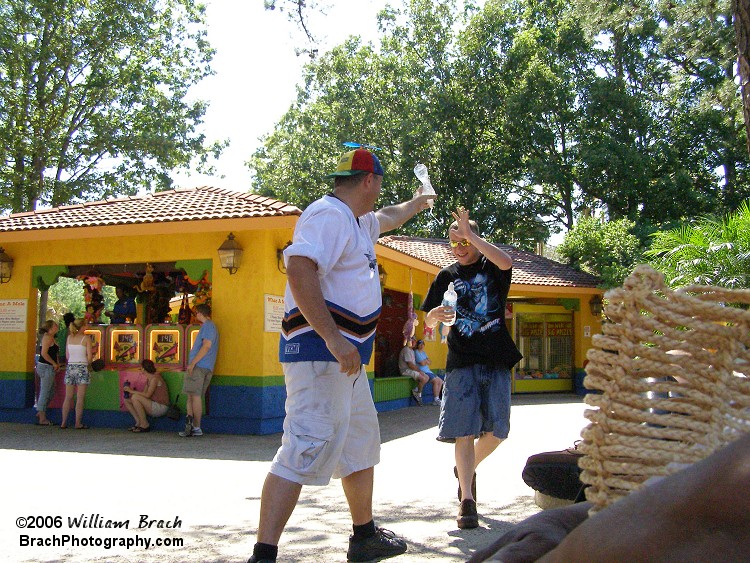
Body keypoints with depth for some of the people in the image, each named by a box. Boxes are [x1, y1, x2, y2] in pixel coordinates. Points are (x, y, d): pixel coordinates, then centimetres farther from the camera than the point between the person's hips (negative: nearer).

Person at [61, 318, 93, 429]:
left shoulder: (69, 337, 6)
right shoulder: (86, 338, -7)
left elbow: (67, 355, 9)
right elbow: (89, 357, -8)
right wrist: (87, 363, 11)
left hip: (70, 367, 4)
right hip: (82, 368, -4)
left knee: (68, 397, 9)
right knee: (80, 398, 0)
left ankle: (63, 422, 10)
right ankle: (78, 423, 0)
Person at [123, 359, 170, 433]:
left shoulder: (155, 378, -15)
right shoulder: (149, 379, 14)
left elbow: (147, 395, -25)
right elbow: (143, 394, 9)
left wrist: (132, 391, -20)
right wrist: (129, 391, -3)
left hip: (160, 407, -9)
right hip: (154, 406, 9)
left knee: (135, 397, -26)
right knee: (127, 400, 5)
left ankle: (145, 426, -17)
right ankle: (139, 422, 2)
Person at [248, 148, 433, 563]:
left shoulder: (358, 221, 20)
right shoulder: (329, 215, -13)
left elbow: (386, 219, 45)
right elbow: (299, 270, -28)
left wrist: (416, 204, 60)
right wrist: (333, 338, -33)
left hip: (347, 357, 11)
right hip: (320, 352, -11)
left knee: (362, 445, 20)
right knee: (309, 447, -18)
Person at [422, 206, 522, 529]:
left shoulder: (492, 267, 7)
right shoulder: (447, 276, 11)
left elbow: (506, 262, -20)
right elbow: (429, 322, 10)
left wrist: (470, 234, -17)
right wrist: (435, 315, -14)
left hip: (497, 360, 0)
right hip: (461, 360, 0)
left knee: (496, 430, 5)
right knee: (464, 429, -8)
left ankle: (466, 469, 31)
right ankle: (467, 499, -6)